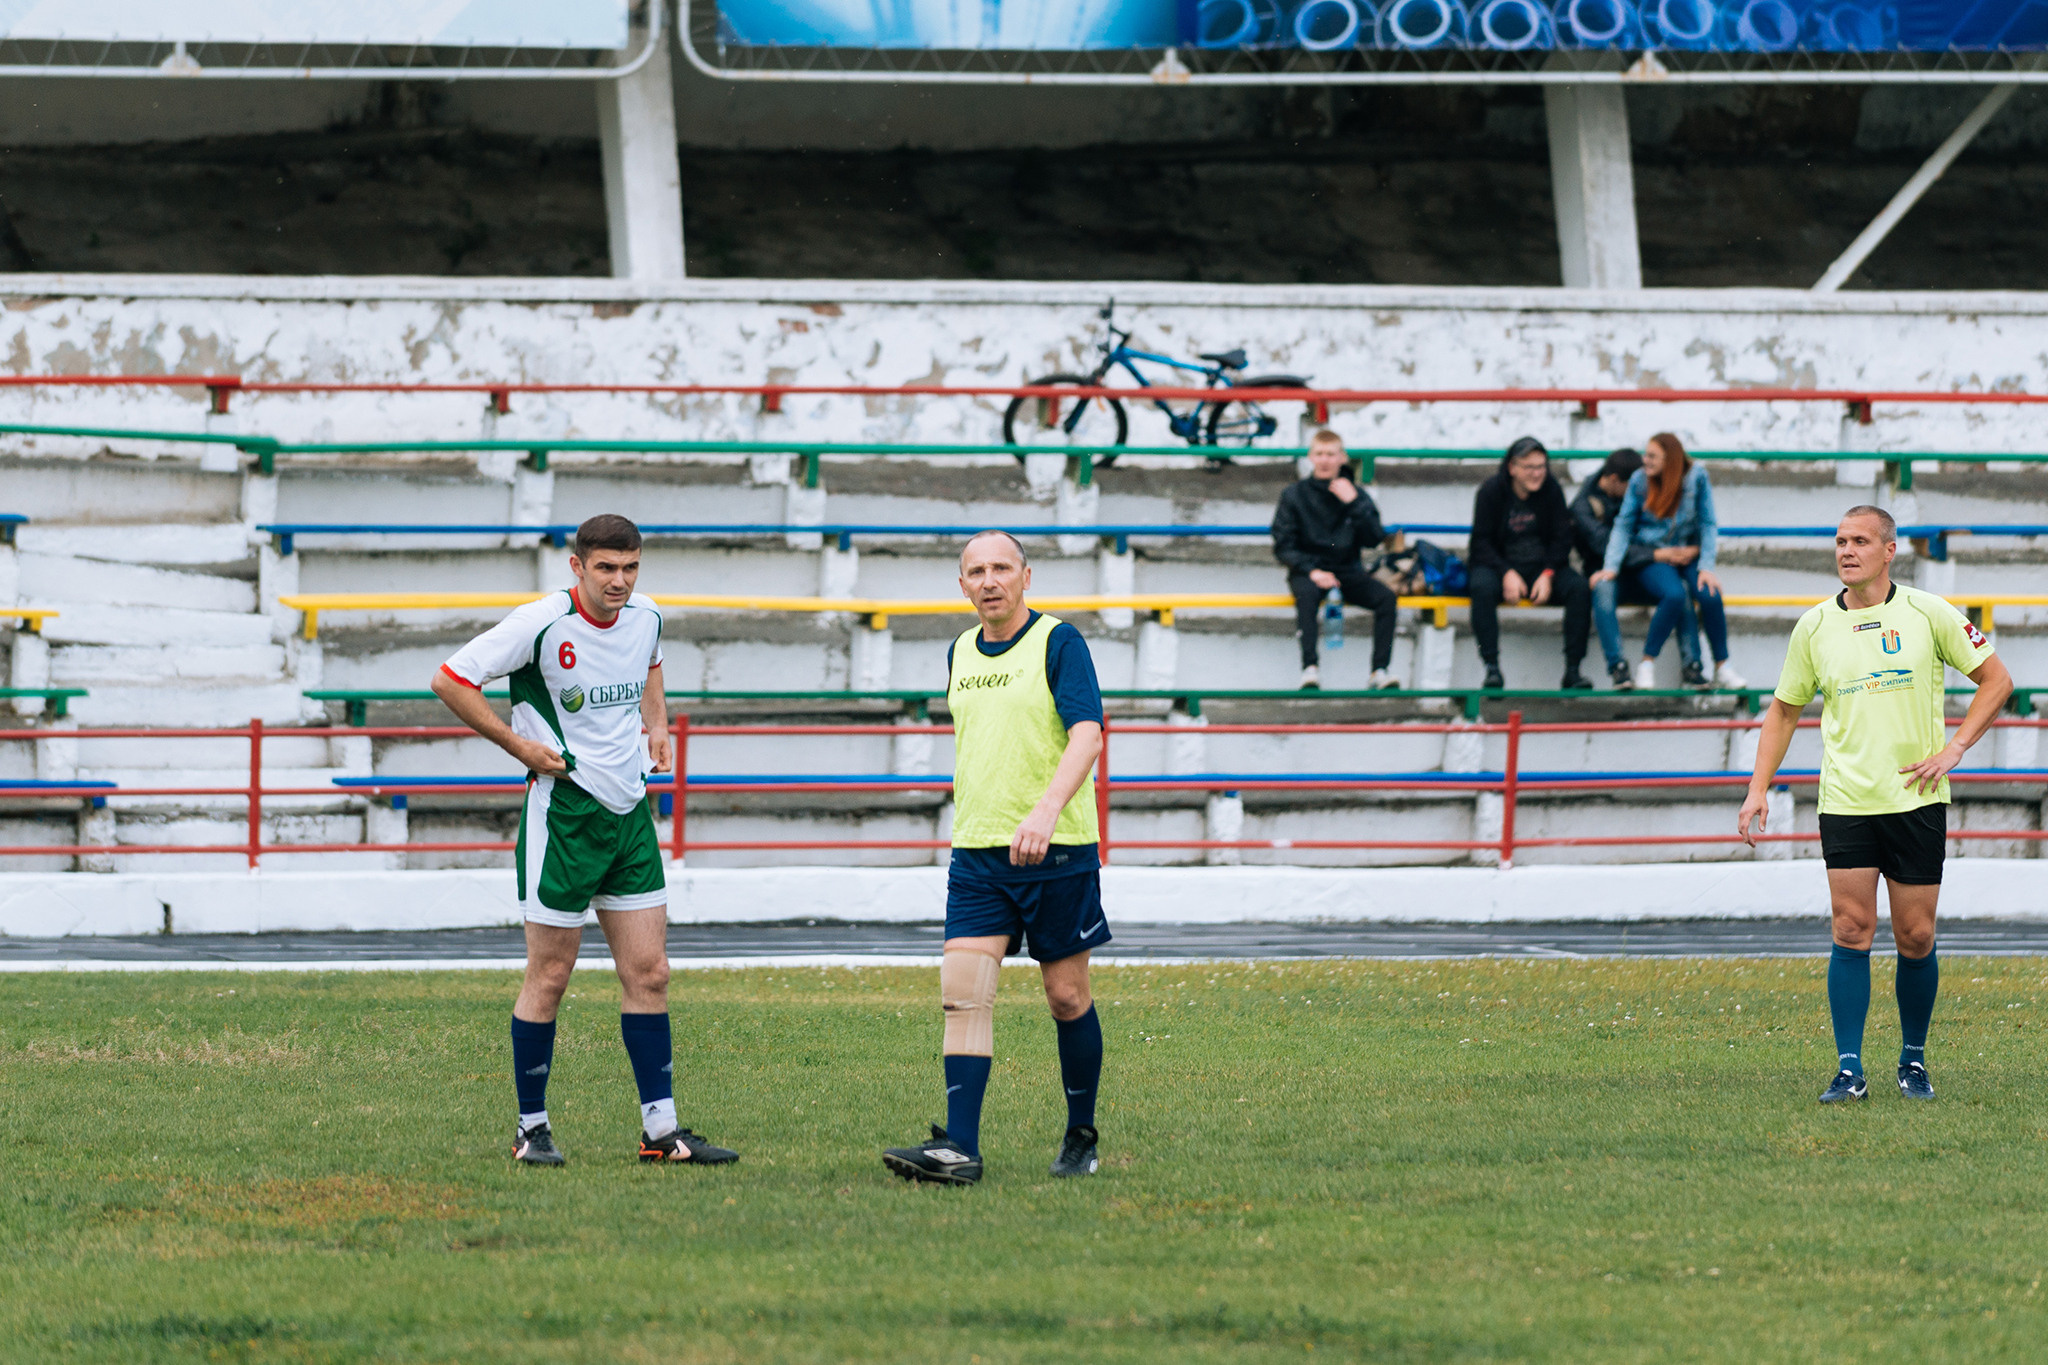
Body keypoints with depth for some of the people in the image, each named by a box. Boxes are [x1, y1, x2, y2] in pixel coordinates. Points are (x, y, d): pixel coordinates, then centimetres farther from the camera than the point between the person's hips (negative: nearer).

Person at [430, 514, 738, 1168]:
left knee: (648, 973, 4)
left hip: (630, 808, 6)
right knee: (549, 977, -1)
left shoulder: (645, 618, 4)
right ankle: (531, 1127, 10)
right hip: (563, 811, -6)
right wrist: (518, 744, -11)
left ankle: (660, 1128, 8)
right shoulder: (541, 624, -15)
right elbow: (450, 680, -11)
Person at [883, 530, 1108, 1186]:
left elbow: (1086, 734, -18)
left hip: (1056, 850, -5)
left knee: (1066, 995, 4)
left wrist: (1047, 810, -32)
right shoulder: (961, 652, 13)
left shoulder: (1058, 641, -7)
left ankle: (1081, 1137, 20)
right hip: (977, 854, 5)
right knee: (962, 993, -9)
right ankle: (960, 1148, -15)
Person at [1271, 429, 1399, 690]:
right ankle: (1310, 668, -43)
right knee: (1307, 595, -37)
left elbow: (1373, 540, -2)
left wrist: (1354, 504, -13)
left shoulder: (1356, 495, 7)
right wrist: (1312, 571, -16)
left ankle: (1379, 671, -27)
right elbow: (1283, 547, 0)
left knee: (1386, 597, -24)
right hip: (1307, 571, -2)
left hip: (1347, 570, 2)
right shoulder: (1295, 495, 3)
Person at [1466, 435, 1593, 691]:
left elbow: (1561, 539, 1)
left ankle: (1572, 670, -23)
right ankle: (1492, 667, -35)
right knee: (1482, 588, -36)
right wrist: (1507, 573, -22)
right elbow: (1481, 542, -7)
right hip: (1498, 564, -2)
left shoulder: (1552, 491, 1)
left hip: (1544, 566, 2)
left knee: (1579, 588, -26)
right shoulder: (1491, 491, -5)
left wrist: (1547, 574, -16)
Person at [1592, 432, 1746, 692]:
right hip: (1651, 559, -1)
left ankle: (1723, 667, -11)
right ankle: (1647, 663, -18)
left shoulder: (1696, 478, -4)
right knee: (1675, 595, -32)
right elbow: (1623, 525, -3)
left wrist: (1706, 567, -12)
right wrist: (1611, 566, -14)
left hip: (1688, 554, 1)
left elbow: (1707, 524, -2)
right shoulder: (1639, 480, -3)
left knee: (1709, 595, -27)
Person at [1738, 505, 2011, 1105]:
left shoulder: (1927, 614, -2)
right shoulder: (1815, 627, 4)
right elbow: (1784, 710, 15)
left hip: (1916, 800, -1)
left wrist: (1952, 749, -4)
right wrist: (1759, 788, 5)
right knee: (1851, 932, -7)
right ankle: (1849, 1071, -6)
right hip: (1845, 801, 1)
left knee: (1916, 938, 2)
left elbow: (1996, 679, 5)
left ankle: (1914, 1061, 19)